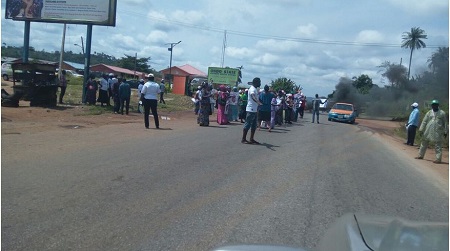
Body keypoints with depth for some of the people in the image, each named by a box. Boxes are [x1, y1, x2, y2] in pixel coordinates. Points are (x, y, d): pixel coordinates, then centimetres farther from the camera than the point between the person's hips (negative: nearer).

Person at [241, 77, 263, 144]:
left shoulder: (255, 89, 17)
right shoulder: (252, 89, -15)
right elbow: (253, 96, -37)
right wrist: (258, 101, -54)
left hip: (254, 110, 10)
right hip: (251, 109, -10)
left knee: (254, 125, 12)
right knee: (248, 124, -6)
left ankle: (252, 139, 17)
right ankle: (243, 139, -1)